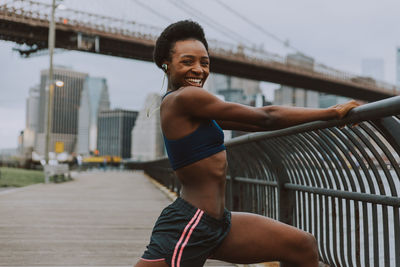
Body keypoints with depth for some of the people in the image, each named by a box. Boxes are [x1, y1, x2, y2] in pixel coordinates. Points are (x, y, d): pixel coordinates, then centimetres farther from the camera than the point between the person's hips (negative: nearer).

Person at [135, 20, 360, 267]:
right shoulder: (183, 97, -16)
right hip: (186, 228, -10)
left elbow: (252, 123, 16)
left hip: (217, 225, 10)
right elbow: (265, 118, -15)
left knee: (304, 247, 11)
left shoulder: (193, 107, 12)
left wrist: (330, 115, 18)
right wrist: (332, 112, -4)